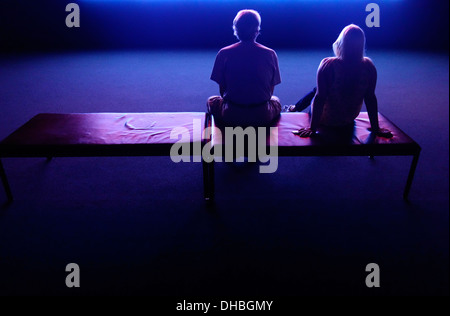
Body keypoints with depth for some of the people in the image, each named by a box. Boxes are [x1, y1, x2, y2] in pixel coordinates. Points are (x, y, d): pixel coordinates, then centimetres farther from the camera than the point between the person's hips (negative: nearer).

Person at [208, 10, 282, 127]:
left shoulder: (224, 53, -7)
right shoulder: (270, 54, -5)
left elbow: (222, 90, -1)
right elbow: (271, 90, 2)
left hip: (231, 117, -1)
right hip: (263, 118, 1)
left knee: (212, 101, 32)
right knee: (276, 101, 36)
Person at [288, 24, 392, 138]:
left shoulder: (328, 65, -30)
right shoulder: (368, 66, -20)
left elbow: (320, 97, -25)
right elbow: (370, 98, -14)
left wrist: (313, 128, -18)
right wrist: (376, 128, -5)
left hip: (325, 120, -3)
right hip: (349, 119, 3)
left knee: (315, 91, 29)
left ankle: (295, 108, 56)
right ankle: (296, 107, 55)